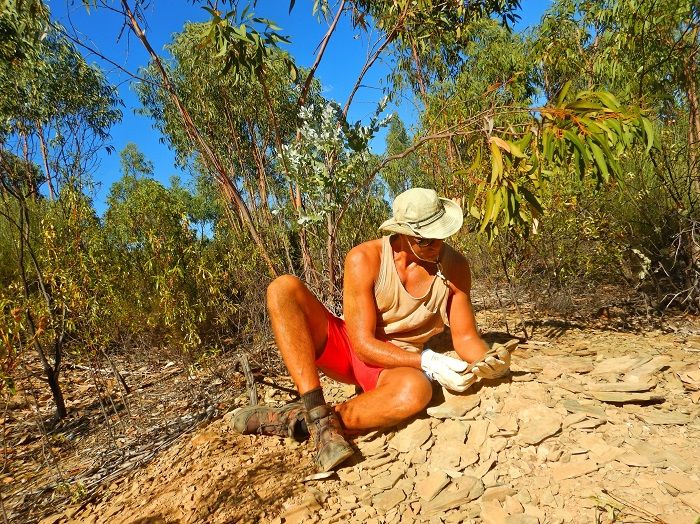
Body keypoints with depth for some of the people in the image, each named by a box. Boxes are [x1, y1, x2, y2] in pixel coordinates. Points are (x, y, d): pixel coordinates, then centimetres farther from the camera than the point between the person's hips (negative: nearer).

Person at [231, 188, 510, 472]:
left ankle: (295, 419, -23)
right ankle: (319, 417, -31)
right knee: (284, 288, -25)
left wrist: (486, 360, -23)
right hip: (346, 347, 0)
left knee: (415, 390, -40)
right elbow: (363, 344, -18)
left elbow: (465, 337, -1)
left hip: (398, 363, 1)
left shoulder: (455, 267, -8)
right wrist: (427, 362, -28)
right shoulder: (365, 259, -17)